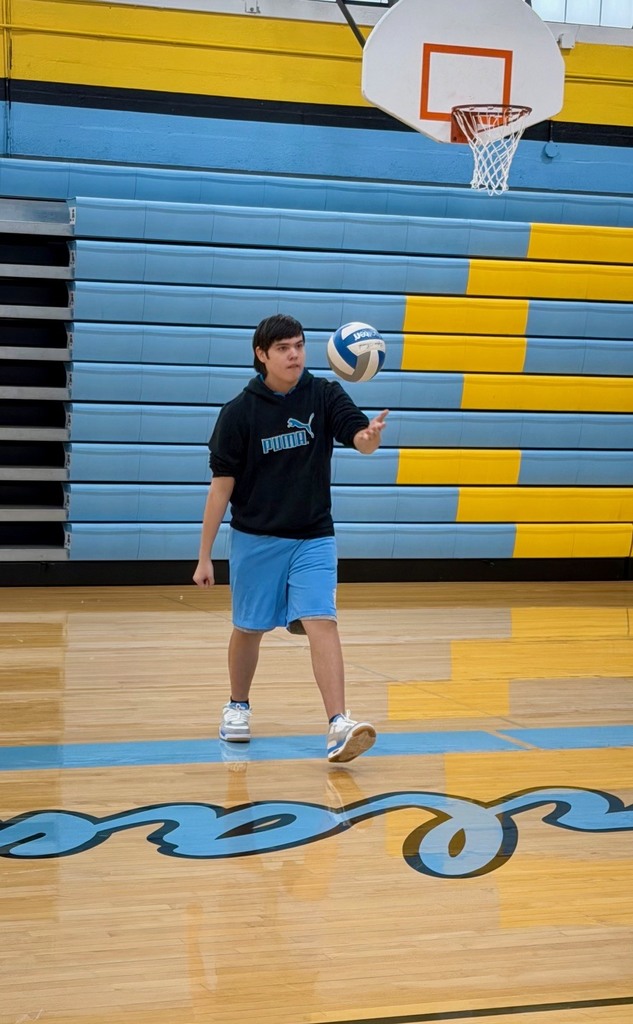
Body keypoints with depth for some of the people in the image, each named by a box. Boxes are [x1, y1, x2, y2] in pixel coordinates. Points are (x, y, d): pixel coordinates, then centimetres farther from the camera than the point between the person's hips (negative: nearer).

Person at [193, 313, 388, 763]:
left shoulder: (325, 395, -4)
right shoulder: (239, 412, -8)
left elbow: (361, 440, -18)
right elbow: (221, 486, -5)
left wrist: (372, 434, -44)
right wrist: (205, 557, -5)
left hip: (313, 539, 0)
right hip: (255, 540, 0)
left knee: (322, 623, -14)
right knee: (249, 628, 12)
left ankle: (339, 726, -19)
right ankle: (238, 708, 36)